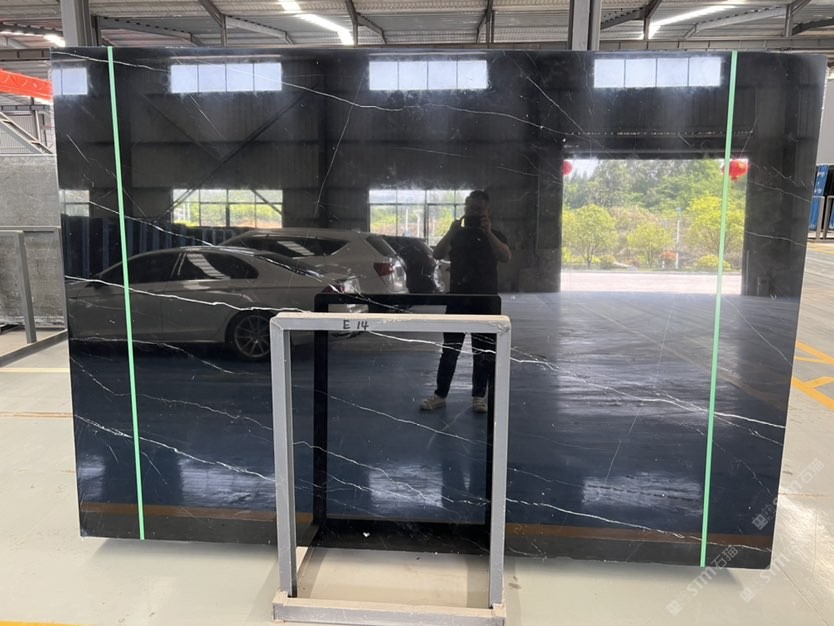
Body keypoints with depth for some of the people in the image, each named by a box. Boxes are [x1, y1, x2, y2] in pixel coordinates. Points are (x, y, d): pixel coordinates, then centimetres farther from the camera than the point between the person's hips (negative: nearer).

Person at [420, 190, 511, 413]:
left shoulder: (494, 235, 6)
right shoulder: (456, 234, 9)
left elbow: (505, 257, -14)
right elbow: (437, 255, -6)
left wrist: (488, 233, -24)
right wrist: (451, 232, -18)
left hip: (486, 301, -1)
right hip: (458, 298, 1)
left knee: (483, 351, 4)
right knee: (449, 349, 3)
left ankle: (479, 396, 14)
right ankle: (440, 395, 10)